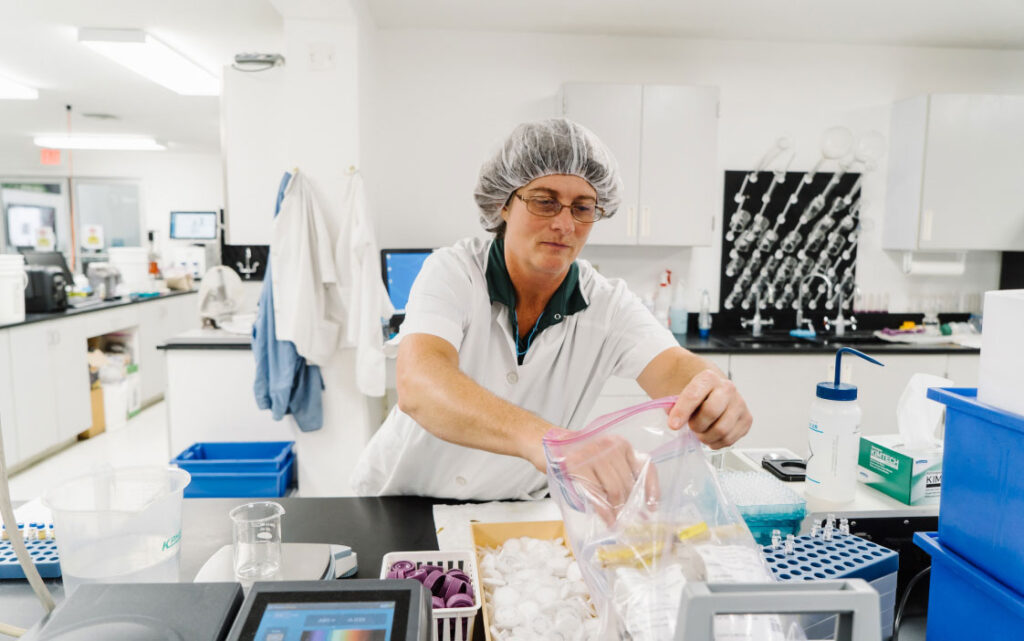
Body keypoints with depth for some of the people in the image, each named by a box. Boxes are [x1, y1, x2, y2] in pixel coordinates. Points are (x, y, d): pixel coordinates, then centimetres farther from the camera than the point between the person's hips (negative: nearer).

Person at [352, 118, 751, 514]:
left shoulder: (609, 305, -8)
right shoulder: (453, 272, -16)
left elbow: (675, 369, -23)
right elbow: (419, 386, -34)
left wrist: (715, 397, -48)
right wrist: (541, 437, -52)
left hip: (514, 514, 4)